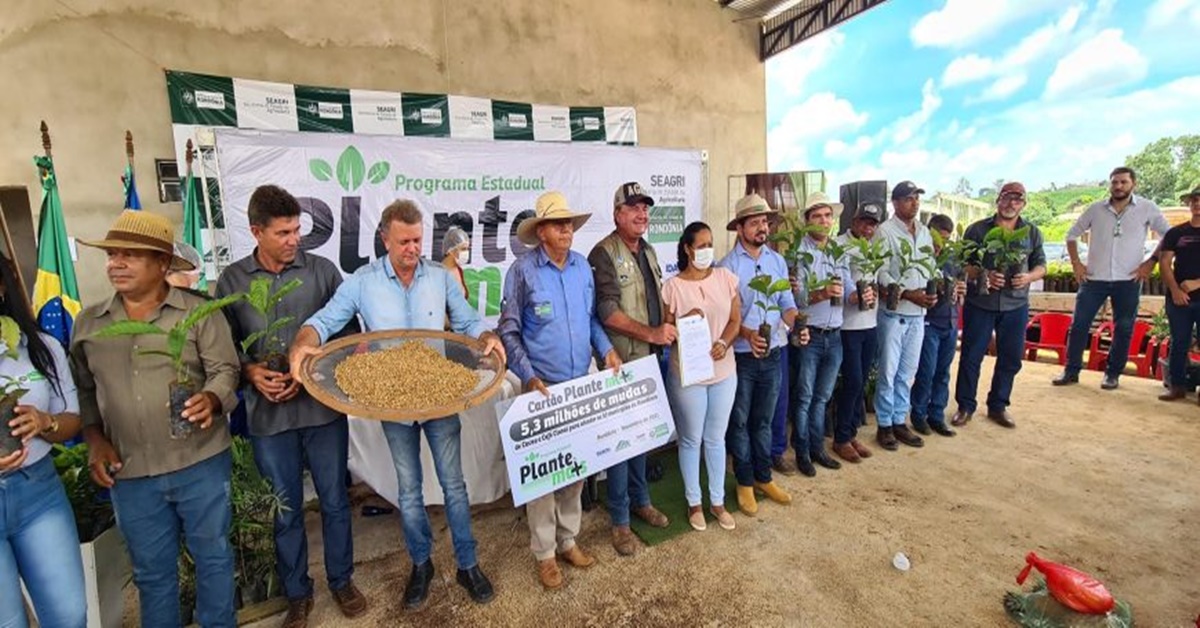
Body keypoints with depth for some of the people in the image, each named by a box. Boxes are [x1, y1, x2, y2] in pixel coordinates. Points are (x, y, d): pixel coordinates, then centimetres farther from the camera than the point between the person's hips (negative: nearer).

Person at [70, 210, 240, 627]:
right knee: (152, 570, 18)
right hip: (130, 473, 3)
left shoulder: (199, 312, -5)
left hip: (201, 463, -3)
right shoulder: (88, 323, 7)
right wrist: (94, 439, 1)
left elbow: (225, 369, -8)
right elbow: (84, 389, 14)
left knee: (213, 557, 13)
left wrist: (211, 400, -28)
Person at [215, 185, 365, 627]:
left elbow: (349, 333, -1)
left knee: (334, 500, 13)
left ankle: (341, 580, 35)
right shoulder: (231, 281, 2)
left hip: (323, 407, -1)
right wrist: (251, 372, -13)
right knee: (285, 510, 15)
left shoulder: (322, 270, -2)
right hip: (268, 415, 1)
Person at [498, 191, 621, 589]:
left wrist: (606, 349, -2)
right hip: (543, 386, -5)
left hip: (581, 383, 5)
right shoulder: (523, 271, -11)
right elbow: (509, 331, -8)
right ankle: (544, 552, 26)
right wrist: (529, 377, -17)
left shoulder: (582, 266, 4)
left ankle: (568, 539, 36)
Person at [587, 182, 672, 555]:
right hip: (622, 363, -7)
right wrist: (651, 333, -21)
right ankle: (619, 520, 21)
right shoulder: (604, 254, -12)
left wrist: (666, 332, 9)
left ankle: (640, 500, 38)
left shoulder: (648, 251, 13)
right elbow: (606, 311, -20)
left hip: (650, 358, 8)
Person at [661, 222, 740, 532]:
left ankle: (717, 501, 33)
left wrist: (724, 342, -16)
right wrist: (685, 321, -25)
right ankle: (694, 502, 30)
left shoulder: (725, 277, 1)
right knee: (691, 439, 10)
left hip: (723, 370, 3)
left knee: (716, 438, 16)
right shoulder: (673, 286, -10)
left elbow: (735, 319, 3)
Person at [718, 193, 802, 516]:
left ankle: (763, 477, 35)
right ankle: (745, 483, 27)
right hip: (742, 356, -4)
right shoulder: (728, 265, -11)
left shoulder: (777, 260, 5)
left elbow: (787, 304, 7)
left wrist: (796, 326, -12)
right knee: (740, 422, 10)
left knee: (763, 420, 19)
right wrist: (748, 334, -27)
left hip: (773, 354, 5)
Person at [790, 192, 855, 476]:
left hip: (834, 335, 6)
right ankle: (802, 452, 20)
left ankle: (817, 448, 30)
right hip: (809, 336, -6)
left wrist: (858, 296, -16)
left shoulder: (839, 252, 10)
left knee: (822, 397, 16)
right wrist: (821, 293, -31)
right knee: (804, 397, 6)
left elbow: (849, 289, 6)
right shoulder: (799, 251, -9)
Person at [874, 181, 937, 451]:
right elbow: (881, 274, -14)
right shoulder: (885, 231, -8)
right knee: (888, 372, 1)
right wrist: (907, 294, -22)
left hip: (918, 313, 6)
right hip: (894, 312, -6)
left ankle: (899, 421, 24)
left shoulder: (924, 232, 13)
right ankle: (884, 425, 13)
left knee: (907, 372, 12)